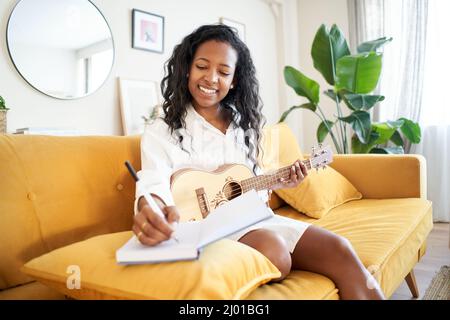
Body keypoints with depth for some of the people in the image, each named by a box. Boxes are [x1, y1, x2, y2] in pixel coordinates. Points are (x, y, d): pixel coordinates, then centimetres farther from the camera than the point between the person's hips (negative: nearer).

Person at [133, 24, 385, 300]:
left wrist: (277, 181, 2)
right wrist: (151, 209, -43)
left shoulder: (243, 124, 14)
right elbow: (154, 185, -20)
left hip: (253, 216, 5)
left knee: (338, 249, -15)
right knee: (273, 251, -35)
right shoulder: (161, 132, -3)